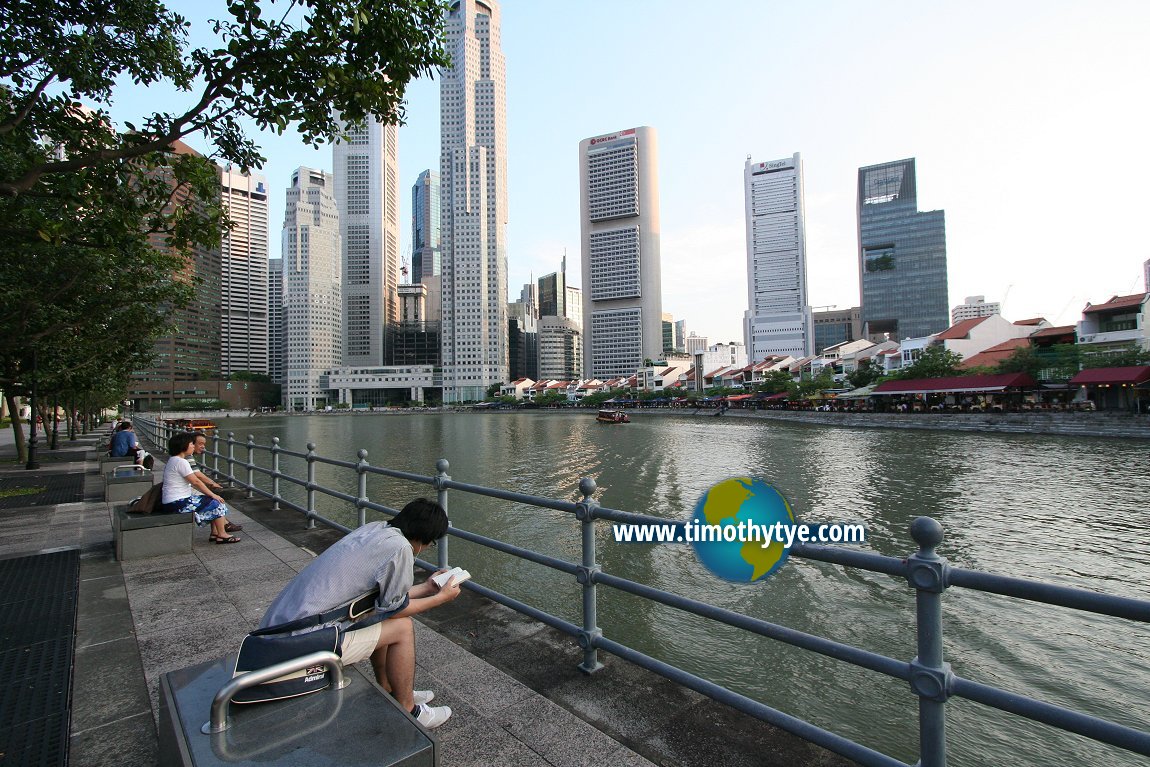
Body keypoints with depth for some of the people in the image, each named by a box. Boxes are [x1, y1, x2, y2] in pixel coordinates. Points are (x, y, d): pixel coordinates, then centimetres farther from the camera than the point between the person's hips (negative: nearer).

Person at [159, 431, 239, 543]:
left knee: (211, 500, 15)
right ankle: (222, 535, 4)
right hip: (177, 504, -10)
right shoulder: (181, 462, -19)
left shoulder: (173, 460, 14)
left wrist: (210, 494, 12)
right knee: (216, 503, -4)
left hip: (172, 502, 10)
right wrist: (213, 495, -10)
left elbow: (193, 483, 16)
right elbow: (196, 482, -19)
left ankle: (214, 533, 15)